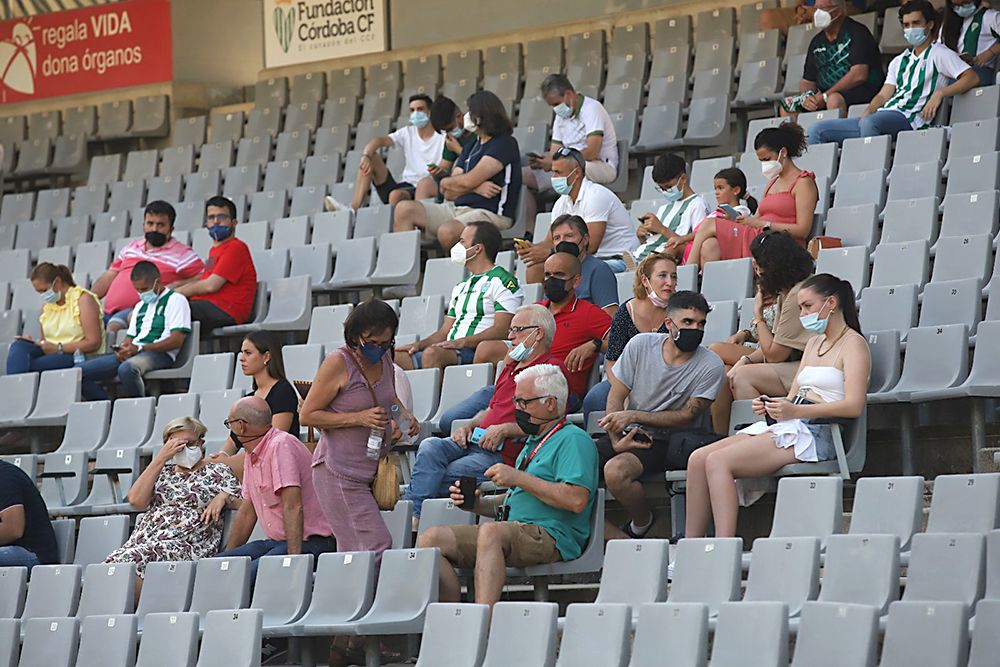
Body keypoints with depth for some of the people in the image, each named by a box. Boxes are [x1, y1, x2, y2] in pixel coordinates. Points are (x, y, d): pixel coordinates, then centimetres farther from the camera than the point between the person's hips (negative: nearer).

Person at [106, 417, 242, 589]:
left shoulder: (218, 472, 17)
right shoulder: (163, 472, 27)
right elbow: (136, 501, 9)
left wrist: (224, 497, -8)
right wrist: (161, 458, 8)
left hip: (186, 544, -4)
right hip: (141, 541, 4)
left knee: (132, 559, -35)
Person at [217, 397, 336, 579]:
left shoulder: (281, 445, -16)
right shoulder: (251, 456, 14)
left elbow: (293, 507, -24)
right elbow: (247, 512, 22)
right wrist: (228, 555, 20)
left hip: (309, 542, -9)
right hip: (276, 542, 9)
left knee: (249, 573, -32)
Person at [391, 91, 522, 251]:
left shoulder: (505, 144, -5)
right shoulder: (472, 146, 20)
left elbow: (468, 181, -13)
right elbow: (449, 193, 10)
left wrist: (445, 182, 7)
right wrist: (475, 187, -9)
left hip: (490, 213, -9)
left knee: (447, 231, -38)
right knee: (405, 209, -4)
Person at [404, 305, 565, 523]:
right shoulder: (510, 367, 29)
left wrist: (504, 429, -17)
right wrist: (469, 426, 13)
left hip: (504, 454, -8)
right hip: (476, 441, 8)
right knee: (430, 447, -20)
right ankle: (410, 517, -30)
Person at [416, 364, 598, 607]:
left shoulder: (573, 439, -3)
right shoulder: (534, 442, 28)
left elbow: (576, 500, -18)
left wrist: (519, 478, -13)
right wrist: (477, 503, 11)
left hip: (551, 537, -10)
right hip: (516, 532, 10)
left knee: (490, 532, -39)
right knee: (431, 539, -6)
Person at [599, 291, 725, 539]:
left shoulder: (710, 366, -9)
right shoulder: (641, 344, 1)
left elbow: (686, 416, -10)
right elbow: (616, 396, 3)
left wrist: (634, 416, -16)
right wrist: (616, 440, -12)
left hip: (667, 443, -4)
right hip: (628, 435, 4)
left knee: (616, 471, -32)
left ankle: (642, 524, -2)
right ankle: (617, 538, -11)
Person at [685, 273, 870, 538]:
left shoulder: (853, 343, -1)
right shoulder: (815, 342, 26)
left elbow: (854, 406, -15)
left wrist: (795, 411, -23)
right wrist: (770, 405, 0)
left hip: (817, 432, -9)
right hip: (787, 427, 9)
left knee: (718, 462, -25)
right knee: (698, 459, -9)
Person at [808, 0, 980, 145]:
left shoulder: (939, 54, 7)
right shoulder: (899, 61, 29)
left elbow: (972, 78, -5)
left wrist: (940, 93, -19)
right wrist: (868, 111, -1)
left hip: (909, 119, -8)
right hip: (882, 115, 8)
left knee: (869, 123, -42)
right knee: (817, 130, -4)